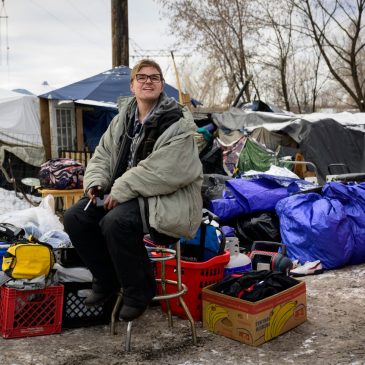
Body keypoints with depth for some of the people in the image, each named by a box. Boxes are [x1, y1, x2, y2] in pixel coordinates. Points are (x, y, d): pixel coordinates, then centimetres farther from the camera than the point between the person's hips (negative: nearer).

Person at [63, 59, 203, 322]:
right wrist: (96, 182, -3)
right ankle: (107, 279, 15)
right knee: (75, 218, -5)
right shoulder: (123, 118, 9)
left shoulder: (176, 123, -14)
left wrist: (122, 190, -23)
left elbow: (164, 171, -25)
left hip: (165, 199, -8)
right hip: (122, 194, 8)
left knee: (116, 222, -33)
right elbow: (103, 154, 16)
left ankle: (139, 291, -9)